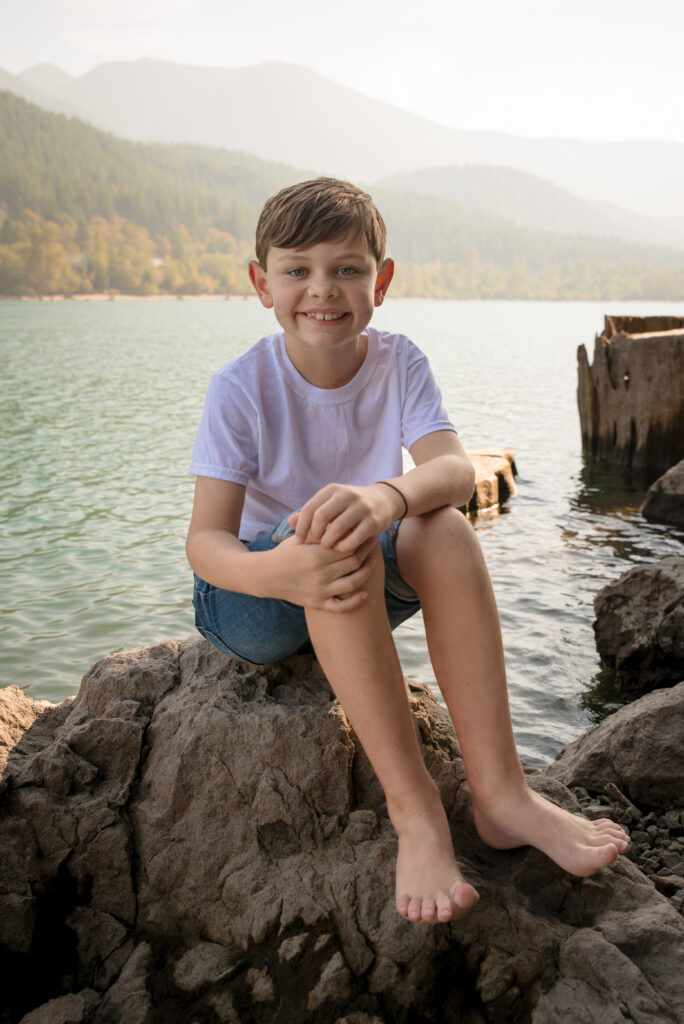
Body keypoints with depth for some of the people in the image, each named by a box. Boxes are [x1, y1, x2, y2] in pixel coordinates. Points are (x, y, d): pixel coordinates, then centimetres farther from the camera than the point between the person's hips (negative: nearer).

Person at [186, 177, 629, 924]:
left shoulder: (398, 363, -7)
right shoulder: (240, 388, -15)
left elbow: (454, 469, -23)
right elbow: (205, 540, -23)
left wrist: (387, 495, -48)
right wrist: (280, 573, -46)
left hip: (368, 591, 3)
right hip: (250, 601, -3)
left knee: (443, 529, -28)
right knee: (341, 546, -36)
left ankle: (499, 791, -28)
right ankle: (413, 806, -33)